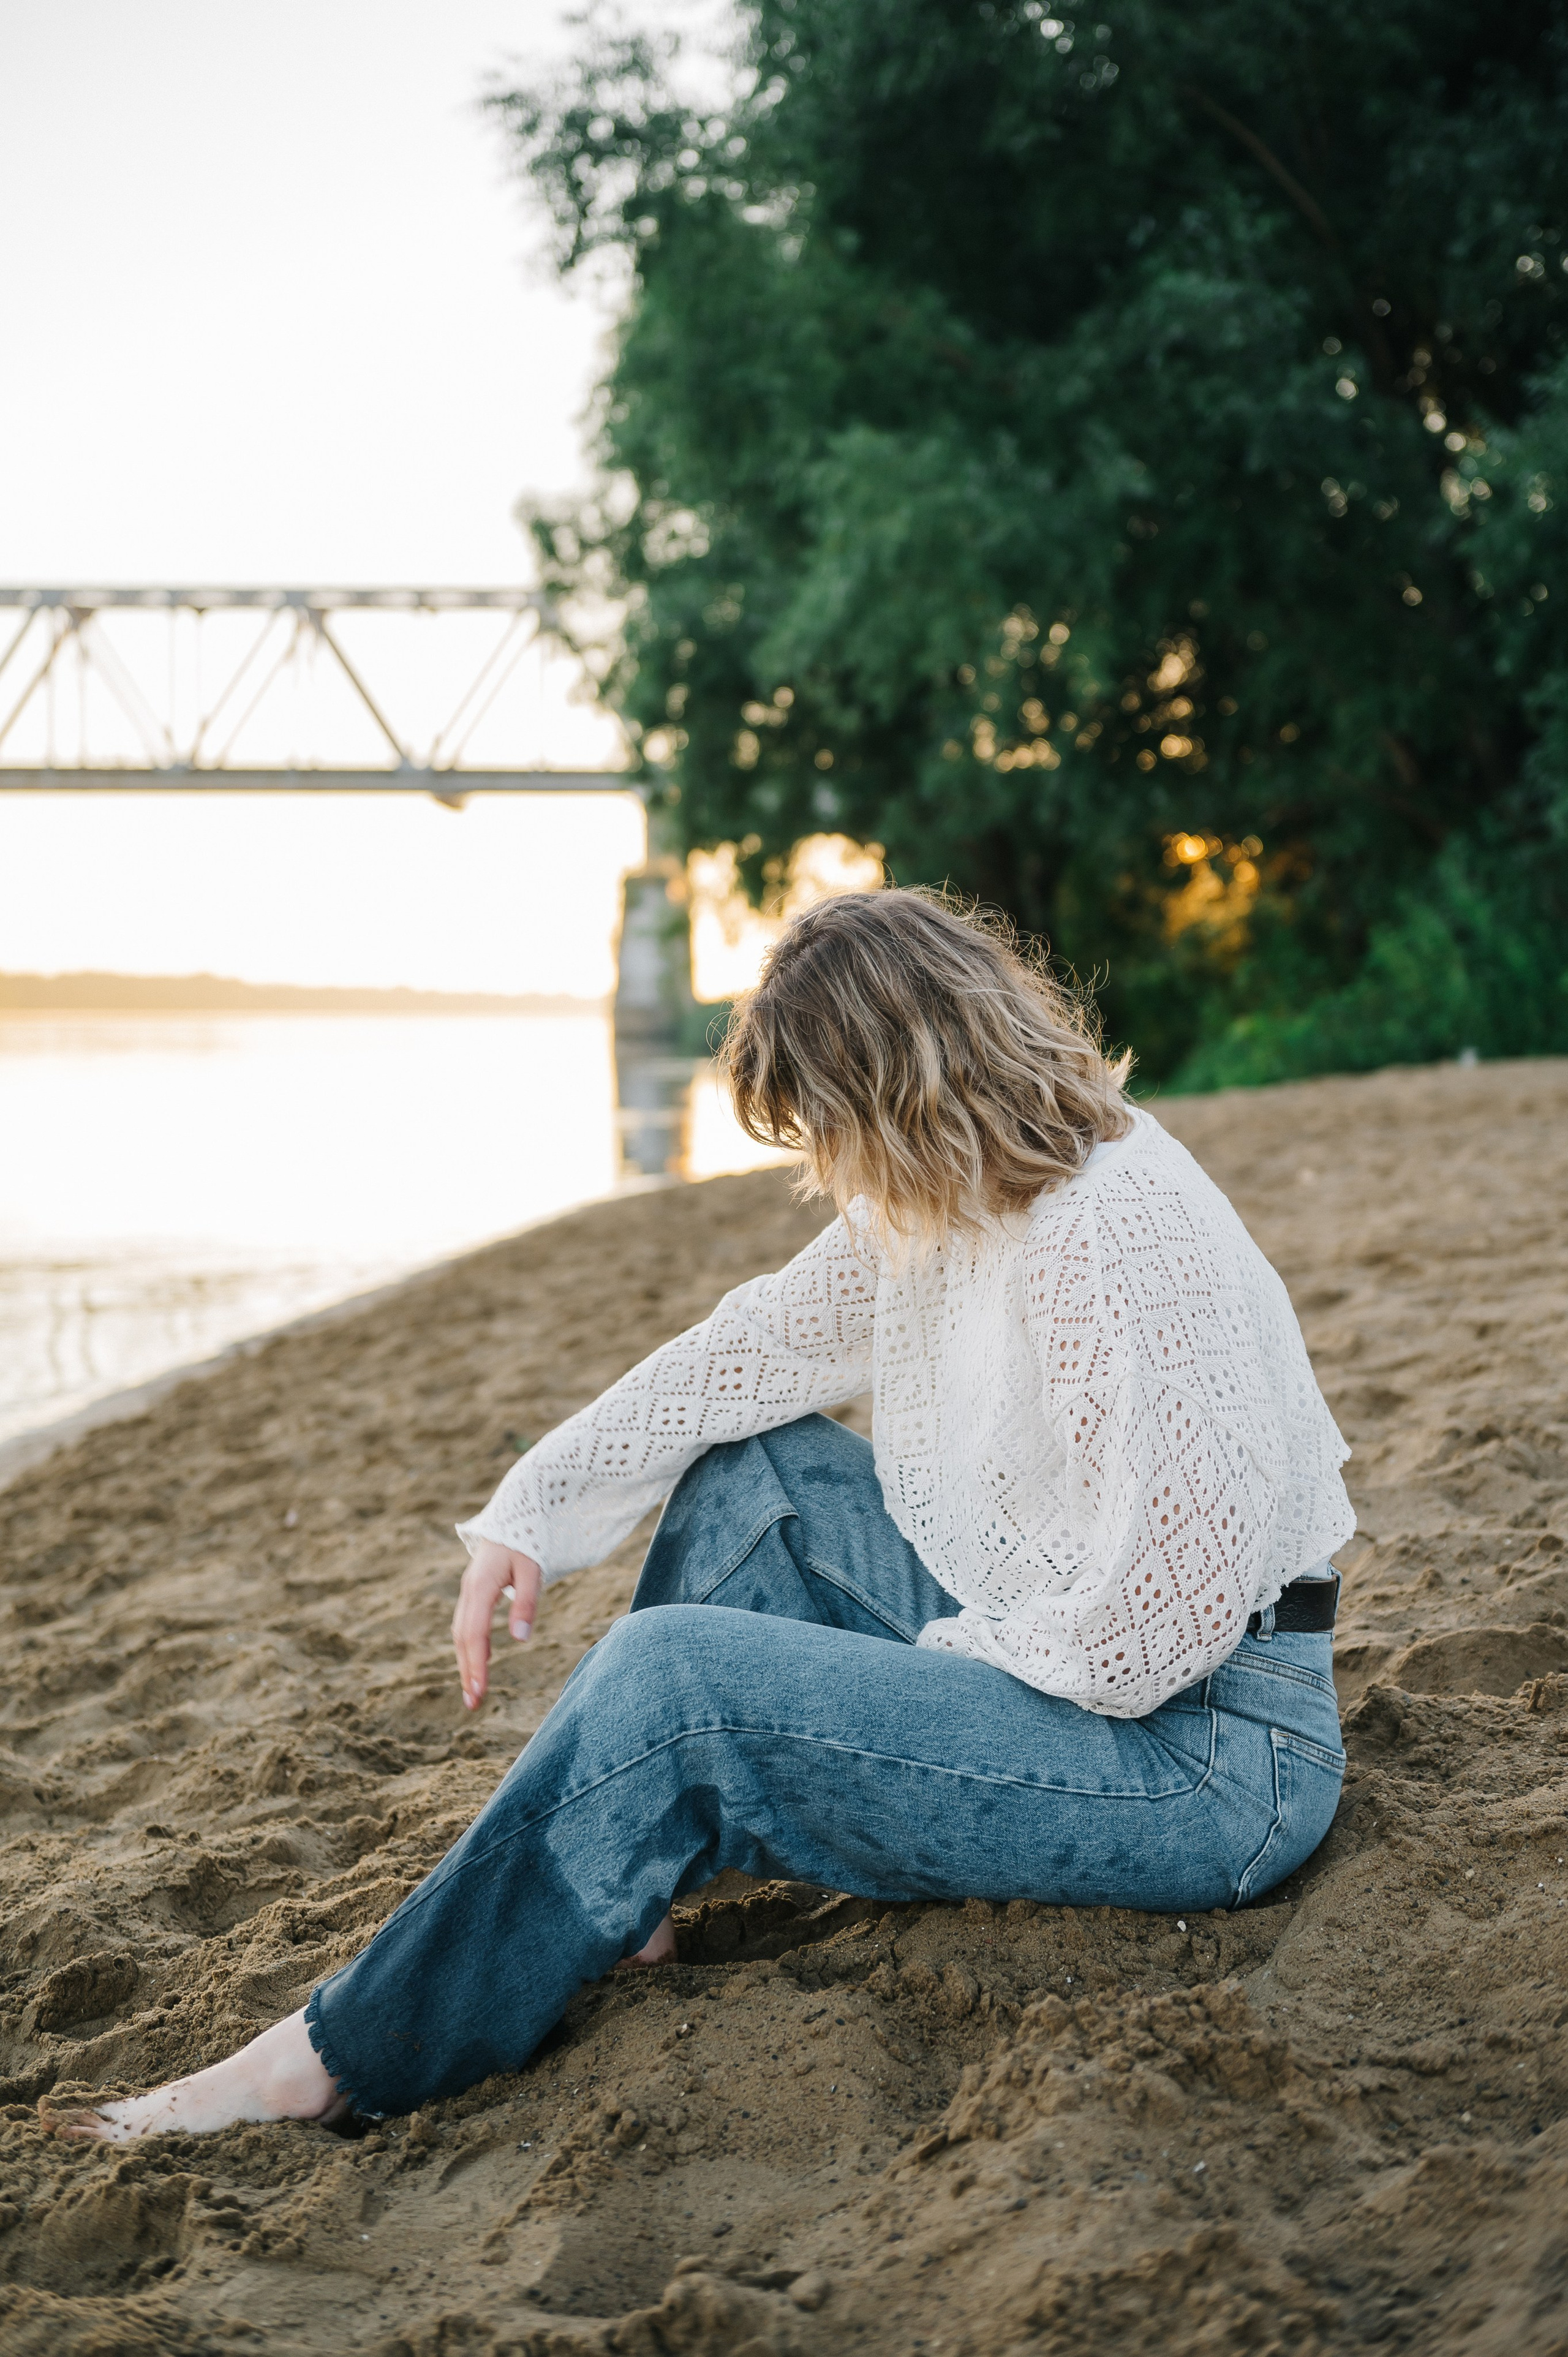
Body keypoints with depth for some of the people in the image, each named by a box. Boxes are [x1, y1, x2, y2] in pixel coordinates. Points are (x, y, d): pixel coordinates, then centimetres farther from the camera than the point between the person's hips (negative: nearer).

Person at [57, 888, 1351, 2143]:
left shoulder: (1107, 1236, -25)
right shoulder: (940, 1198, 5)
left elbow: (1164, 1610, -28)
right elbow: (747, 1349, 13)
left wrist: (950, 1661, -12)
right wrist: (535, 1512, 6)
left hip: (1215, 1753, -10)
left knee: (670, 1684, -19)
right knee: (756, 1473, 11)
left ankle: (346, 2057, -7)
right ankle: (613, 1900, 10)